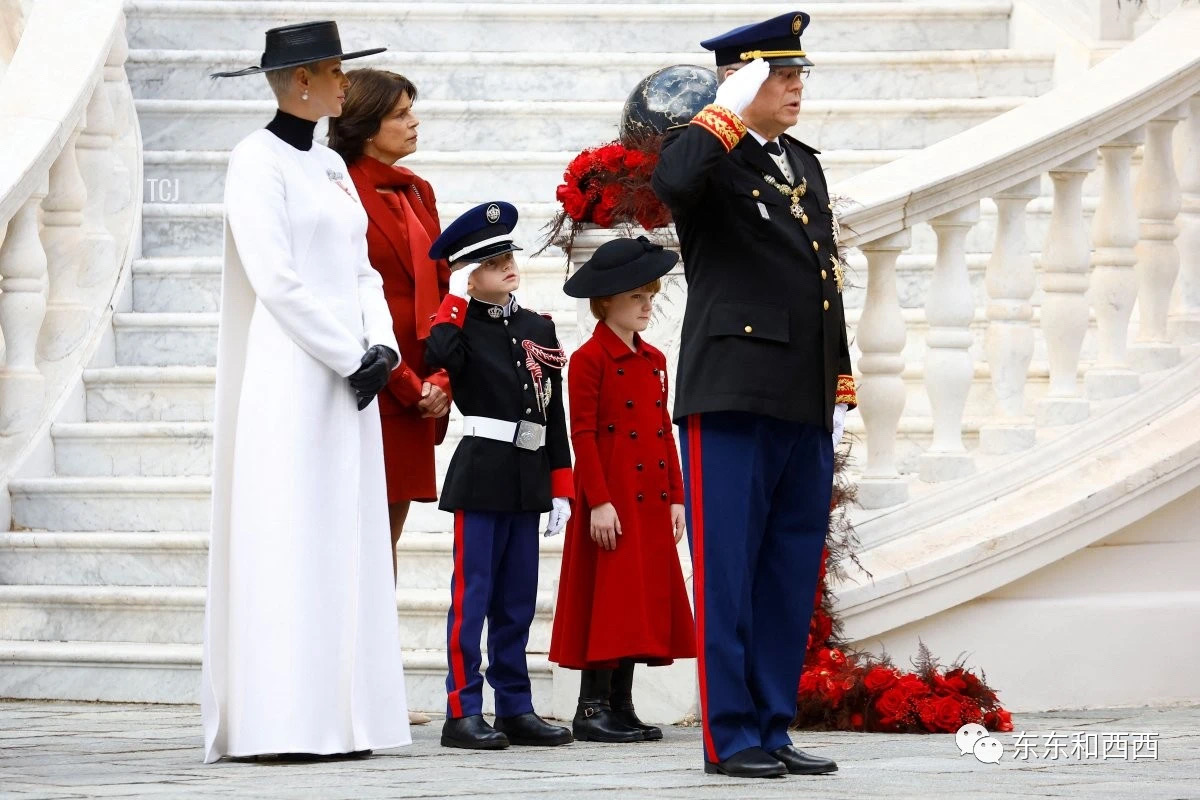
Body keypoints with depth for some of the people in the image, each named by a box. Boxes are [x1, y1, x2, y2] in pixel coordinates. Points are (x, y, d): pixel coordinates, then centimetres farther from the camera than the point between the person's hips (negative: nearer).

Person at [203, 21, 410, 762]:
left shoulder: (331, 165, 17)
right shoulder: (259, 160, -7)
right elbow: (274, 277, -14)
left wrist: (382, 345, -1)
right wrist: (352, 357, -14)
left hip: (348, 378, 8)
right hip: (289, 378, -8)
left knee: (346, 544, 5)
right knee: (289, 541, -9)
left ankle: (339, 714, 7)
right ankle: (282, 719, -9)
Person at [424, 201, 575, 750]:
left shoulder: (539, 328, 12)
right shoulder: (463, 326, -3)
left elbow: (554, 413, 14)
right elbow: (438, 356, -29)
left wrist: (561, 488, 10)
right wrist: (456, 300, -16)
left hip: (528, 479, 6)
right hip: (481, 474, -6)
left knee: (517, 600, 10)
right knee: (473, 596, -4)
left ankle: (516, 708, 14)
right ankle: (462, 712, -2)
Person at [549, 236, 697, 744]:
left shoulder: (654, 360, 15)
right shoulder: (589, 360, -7)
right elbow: (583, 435, -11)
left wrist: (676, 498, 11)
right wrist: (599, 502, -16)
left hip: (652, 504, 7)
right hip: (612, 501, -7)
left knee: (642, 599, 7)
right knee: (608, 601, -7)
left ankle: (621, 707, 12)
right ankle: (592, 709, -3)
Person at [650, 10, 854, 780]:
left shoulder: (807, 165, 19)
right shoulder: (710, 152, -3)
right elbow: (673, 182, -30)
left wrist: (841, 391, 17)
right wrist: (730, 110, -17)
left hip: (805, 410, 7)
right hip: (735, 398, -7)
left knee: (791, 578, 9)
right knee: (728, 572, -3)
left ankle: (773, 729, 15)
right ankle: (730, 736, 1)